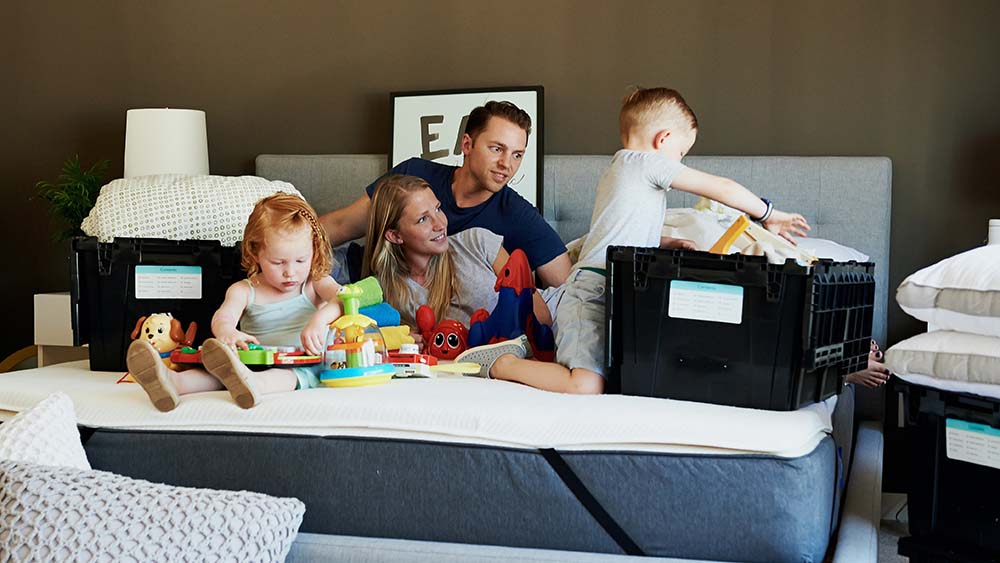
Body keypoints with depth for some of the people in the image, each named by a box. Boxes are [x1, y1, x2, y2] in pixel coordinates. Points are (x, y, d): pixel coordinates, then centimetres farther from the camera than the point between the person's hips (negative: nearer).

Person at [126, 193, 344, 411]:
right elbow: (223, 318, -9)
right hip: (256, 363, 3)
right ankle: (174, 382, -53)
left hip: (305, 367, -2)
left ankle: (252, 383, -69)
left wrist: (320, 319, -35)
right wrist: (226, 332, -37)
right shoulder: (244, 291, 10)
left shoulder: (315, 283, 9)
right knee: (220, 369, -26)